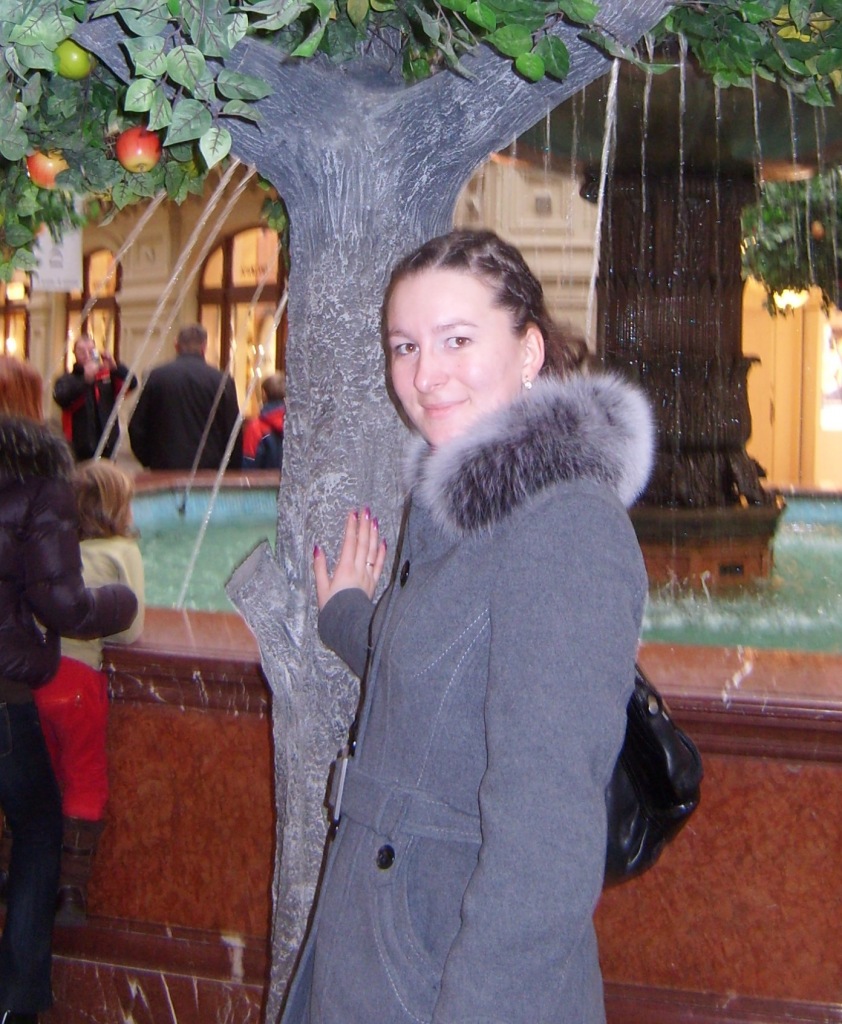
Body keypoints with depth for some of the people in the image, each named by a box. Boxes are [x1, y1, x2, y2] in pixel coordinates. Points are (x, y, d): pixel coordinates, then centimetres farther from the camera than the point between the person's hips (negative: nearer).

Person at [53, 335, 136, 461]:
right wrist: (85, 379, -32)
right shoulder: (67, 380, -1)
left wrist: (116, 368, -24)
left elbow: (132, 383, -6)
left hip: (107, 447, 3)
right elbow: (61, 398, -21)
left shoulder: (108, 376, 8)